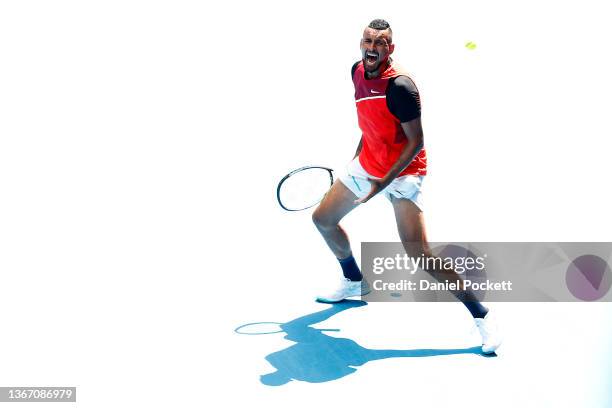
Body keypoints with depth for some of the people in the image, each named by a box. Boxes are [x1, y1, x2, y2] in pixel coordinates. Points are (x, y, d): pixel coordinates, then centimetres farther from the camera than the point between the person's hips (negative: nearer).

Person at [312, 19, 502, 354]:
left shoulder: (400, 86, -25)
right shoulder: (357, 71, 0)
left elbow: (416, 142, -21)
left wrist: (383, 183, -24)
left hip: (402, 173, -8)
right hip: (365, 164, 8)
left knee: (420, 256, -17)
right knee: (323, 219, 16)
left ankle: (481, 314, 0)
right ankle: (354, 282, 40)